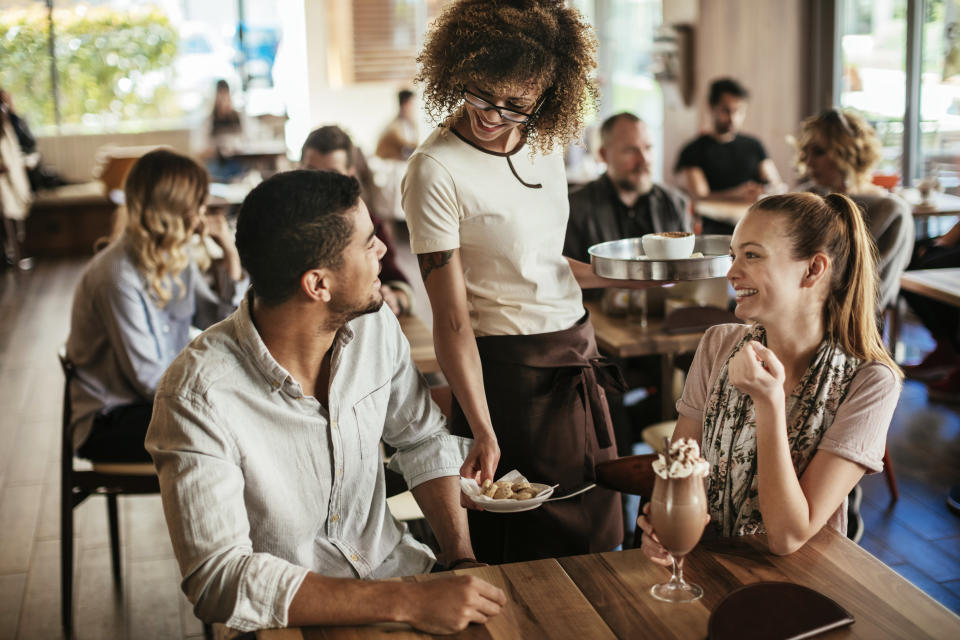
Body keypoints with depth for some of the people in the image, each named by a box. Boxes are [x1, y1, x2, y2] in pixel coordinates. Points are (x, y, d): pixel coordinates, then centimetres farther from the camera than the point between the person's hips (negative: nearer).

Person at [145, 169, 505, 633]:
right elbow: (218, 579, -26)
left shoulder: (374, 323, -5)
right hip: (289, 617, -5)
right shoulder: (199, 397, -22)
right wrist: (406, 603, -30)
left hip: (394, 567, 5)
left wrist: (461, 556, -4)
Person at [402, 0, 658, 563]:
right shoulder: (436, 172, -17)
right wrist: (484, 433, -25)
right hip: (510, 371, -7)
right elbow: (452, 321, -19)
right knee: (528, 553, 4)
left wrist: (640, 276, 11)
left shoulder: (546, 144, 4)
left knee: (596, 541, 18)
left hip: (577, 354, 7)